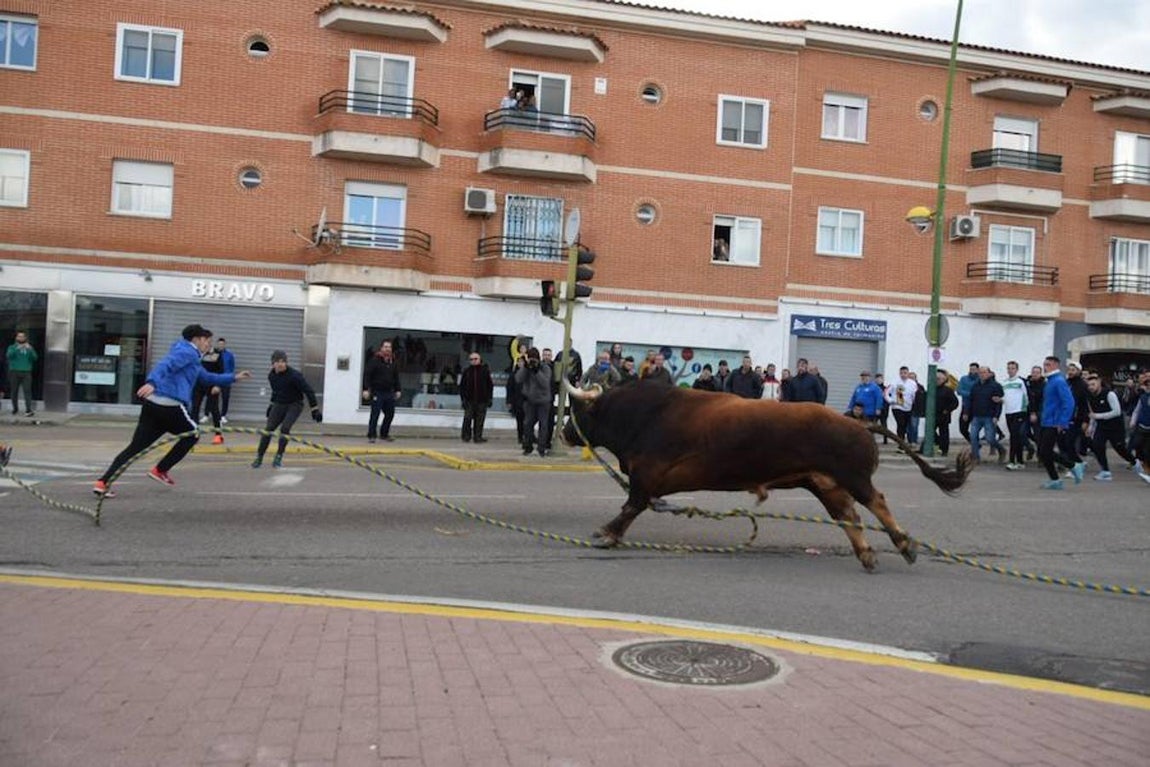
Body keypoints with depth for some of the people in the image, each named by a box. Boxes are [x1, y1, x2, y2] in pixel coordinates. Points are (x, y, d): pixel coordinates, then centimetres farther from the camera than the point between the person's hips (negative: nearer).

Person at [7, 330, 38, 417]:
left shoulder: (29, 348, 12)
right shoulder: (12, 347, 10)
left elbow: (35, 358, -4)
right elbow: (9, 356, -11)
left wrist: (30, 349, -21)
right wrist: (17, 348, -25)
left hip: (26, 372, 0)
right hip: (14, 372, 0)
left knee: (27, 391, -11)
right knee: (14, 391, 3)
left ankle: (28, 410, -17)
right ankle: (15, 408, 18)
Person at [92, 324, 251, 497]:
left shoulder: (191, 357, 31)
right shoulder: (187, 352, 0)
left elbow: (207, 377, 46)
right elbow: (165, 365, -18)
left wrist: (233, 377, 46)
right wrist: (152, 382, -36)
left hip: (152, 404, 9)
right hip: (170, 406, -9)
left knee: (136, 446, 4)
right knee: (192, 434, 17)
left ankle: (103, 482, -7)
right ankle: (159, 470, 17)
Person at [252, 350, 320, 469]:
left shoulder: (294, 375, -22)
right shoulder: (271, 375, -2)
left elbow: (308, 391, -19)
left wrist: (314, 410, -19)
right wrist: (272, 404, 24)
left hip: (294, 405, -5)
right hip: (279, 405, 5)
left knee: (285, 428, -22)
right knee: (268, 429, -5)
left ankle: (279, 457, -7)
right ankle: (259, 458, 5)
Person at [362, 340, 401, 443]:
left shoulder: (393, 362, 13)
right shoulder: (374, 361, -6)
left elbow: (396, 377, 22)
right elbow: (367, 375, -9)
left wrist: (398, 390, 17)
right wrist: (366, 389, -15)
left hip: (389, 393, 6)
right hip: (377, 392, -6)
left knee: (390, 414, 8)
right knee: (375, 414, -4)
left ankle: (384, 434, 22)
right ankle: (371, 435, 3)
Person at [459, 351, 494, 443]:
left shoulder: (485, 371, 4)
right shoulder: (467, 372, 6)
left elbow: (490, 385, 7)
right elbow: (462, 386, 9)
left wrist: (489, 398, 2)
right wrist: (463, 398, 1)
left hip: (482, 401, 0)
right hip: (470, 400, 0)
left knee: (480, 420, 2)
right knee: (467, 418, -2)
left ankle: (478, 436, 8)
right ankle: (466, 436, 7)